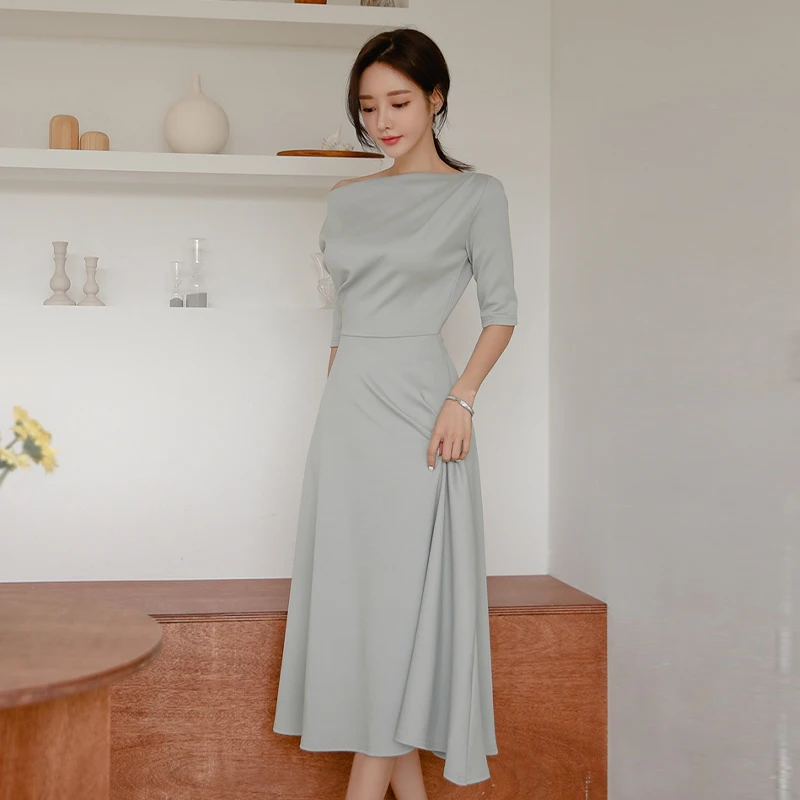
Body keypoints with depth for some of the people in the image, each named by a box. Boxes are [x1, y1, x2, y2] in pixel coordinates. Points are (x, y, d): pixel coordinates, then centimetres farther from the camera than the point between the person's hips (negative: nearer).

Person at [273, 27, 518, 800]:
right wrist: (337, 400, 15)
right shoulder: (347, 199, 14)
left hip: (416, 404, -5)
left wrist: (461, 397, -14)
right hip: (346, 404, 6)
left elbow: (501, 309, -1)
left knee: (400, 589, -5)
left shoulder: (475, 193, 0)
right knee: (354, 588, 5)